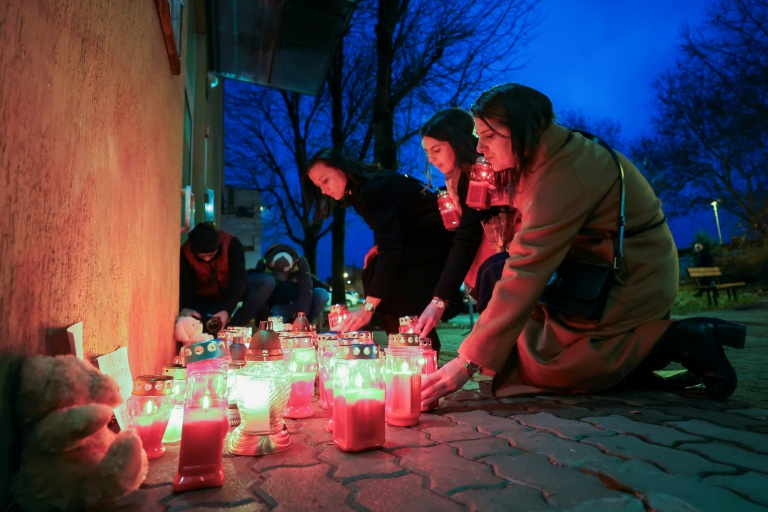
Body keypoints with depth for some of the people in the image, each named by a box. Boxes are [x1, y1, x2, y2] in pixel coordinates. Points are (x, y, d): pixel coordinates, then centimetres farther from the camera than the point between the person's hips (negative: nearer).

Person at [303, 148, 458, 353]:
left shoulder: (375, 188, -24)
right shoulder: (361, 190, 7)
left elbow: (391, 250, -33)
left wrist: (368, 307, -37)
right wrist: (379, 247, -6)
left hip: (439, 241, -10)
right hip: (420, 242, 10)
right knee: (373, 274, 0)